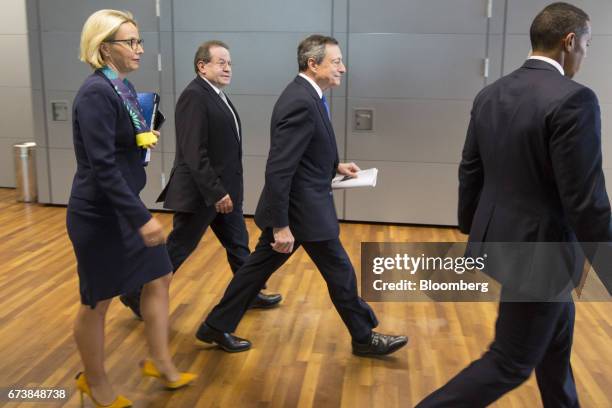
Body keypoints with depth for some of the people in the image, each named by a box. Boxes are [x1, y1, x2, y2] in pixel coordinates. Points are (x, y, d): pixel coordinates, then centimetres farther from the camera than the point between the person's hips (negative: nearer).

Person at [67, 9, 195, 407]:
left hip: (126, 206, 9)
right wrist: (142, 218, -28)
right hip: (99, 213, -9)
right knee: (98, 301, 8)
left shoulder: (124, 87, 7)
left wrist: (146, 139, 3)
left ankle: (160, 362, 33)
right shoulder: (96, 93, -22)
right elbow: (102, 166, -27)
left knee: (159, 279, 15)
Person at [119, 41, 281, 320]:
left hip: (224, 189, 9)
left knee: (238, 244, 17)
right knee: (178, 249, 2)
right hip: (200, 193, -9)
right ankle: (137, 294, 18)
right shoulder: (194, 96, -19)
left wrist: (225, 190, 15)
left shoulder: (216, 94, 11)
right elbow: (193, 153, -24)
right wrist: (216, 193, -24)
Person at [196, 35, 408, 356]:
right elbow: (277, 170, -27)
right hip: (302, 208, -10)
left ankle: (216, 327, 28)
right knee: (340, 273, 6)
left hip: (293, 205, 10)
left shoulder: (304, 95, 8)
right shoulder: (301, 103, -24)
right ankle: (364, 338, 25)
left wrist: (335, 166, 13)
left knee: (259, 266, 16)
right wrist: (280, 226, -25)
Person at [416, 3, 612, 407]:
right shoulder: (573, 99, -21)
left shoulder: (490, 94, 3)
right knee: (510, 362, 6)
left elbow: (470, 172, 10)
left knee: (558, 325, 28)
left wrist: (472, 230, 23)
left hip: (499, 238, 9)